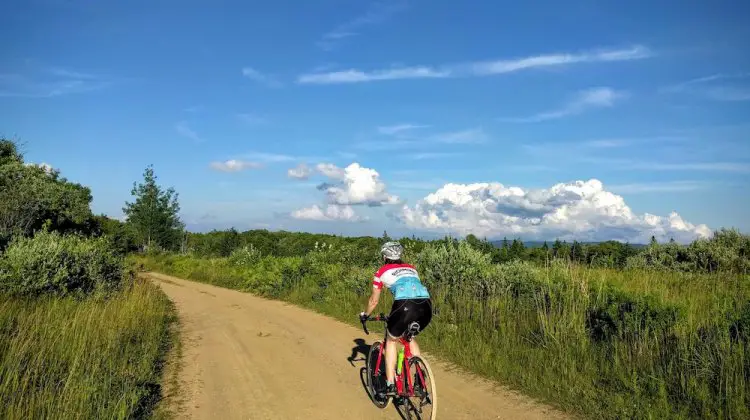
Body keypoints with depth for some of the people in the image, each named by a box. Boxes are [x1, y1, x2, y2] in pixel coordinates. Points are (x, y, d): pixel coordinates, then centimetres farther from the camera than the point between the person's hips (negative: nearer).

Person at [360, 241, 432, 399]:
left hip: (405, 305, -4)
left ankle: (390, 385, 17)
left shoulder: (382, 272, 21)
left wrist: (365, 315, 48)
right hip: (426, 305, 4)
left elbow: (374, 300, 29)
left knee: (391, 341, 22)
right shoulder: (411, 268, 33)